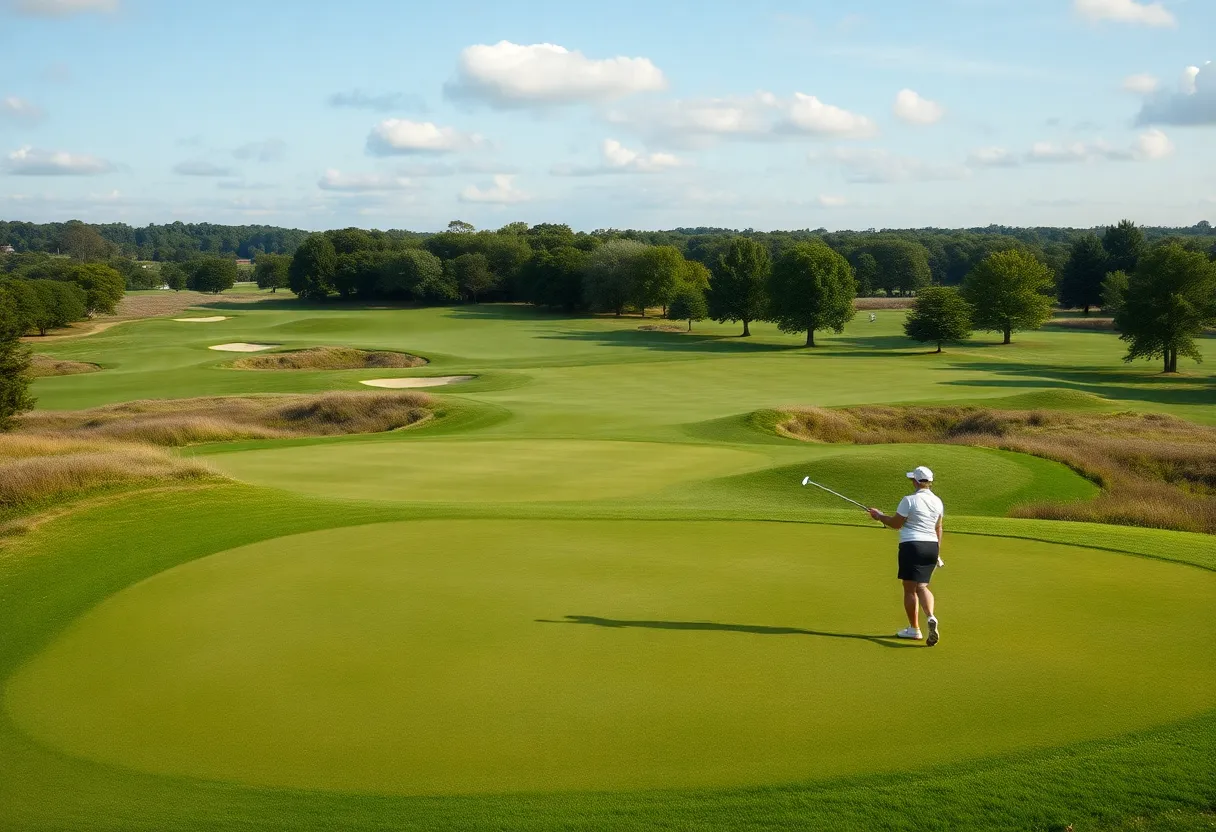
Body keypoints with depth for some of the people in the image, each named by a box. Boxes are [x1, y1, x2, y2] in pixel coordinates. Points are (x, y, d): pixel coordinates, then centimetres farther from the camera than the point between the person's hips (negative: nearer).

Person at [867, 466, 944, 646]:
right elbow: (938, 528, 15)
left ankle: (914, 628, 9)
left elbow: (896, 524, -4)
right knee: (922, 586, 8)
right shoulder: (937, 501, 8)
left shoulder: (909, 500, -11)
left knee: (910, 588, 4)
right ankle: (931, 617, -18)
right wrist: (938, 553, 23)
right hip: (931, 546, 6)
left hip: (912, 545, -6)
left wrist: (879, 516, 12)